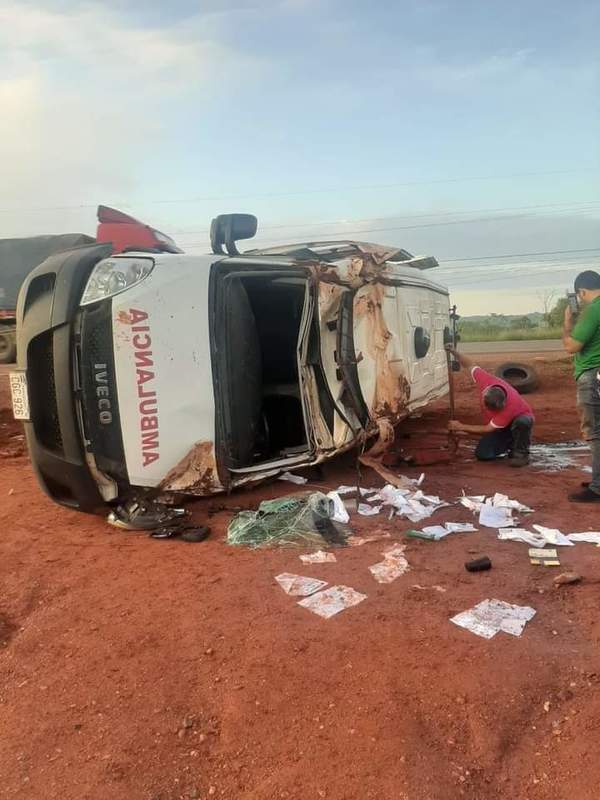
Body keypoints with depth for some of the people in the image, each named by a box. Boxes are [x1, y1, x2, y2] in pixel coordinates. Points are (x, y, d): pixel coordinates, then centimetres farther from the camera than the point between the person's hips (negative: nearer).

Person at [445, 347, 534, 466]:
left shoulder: (510, 406, -42)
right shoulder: (486, 380, -30)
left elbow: (488, 429, -31)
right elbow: (471, 366, -8)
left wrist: (461, 427, -26)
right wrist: (454, 352, -18)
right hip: (499, 426, 5)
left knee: (522, 422, -43)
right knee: (481, 454, -15)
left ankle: (521, 453, -16)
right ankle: (511, 443, 12)